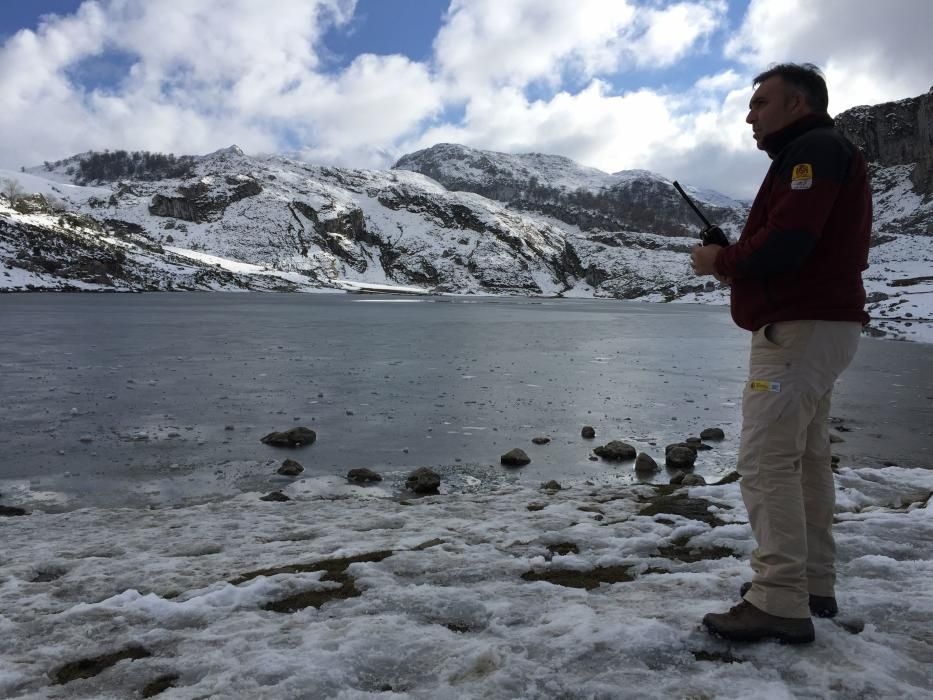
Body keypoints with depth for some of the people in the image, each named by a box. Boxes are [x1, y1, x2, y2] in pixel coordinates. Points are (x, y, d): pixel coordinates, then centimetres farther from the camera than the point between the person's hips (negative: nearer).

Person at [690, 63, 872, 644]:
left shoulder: (814, 149, -9)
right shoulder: (823, 155, 24)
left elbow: (787, 242, -23)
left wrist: (722, 261, -6)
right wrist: (739, 265, 7)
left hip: (799, 329, -11)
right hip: (817, 325, 11)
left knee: (767, 459, -12)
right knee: (806, 459, 12)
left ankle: (780, 603, -8)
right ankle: (814, 585, 20)